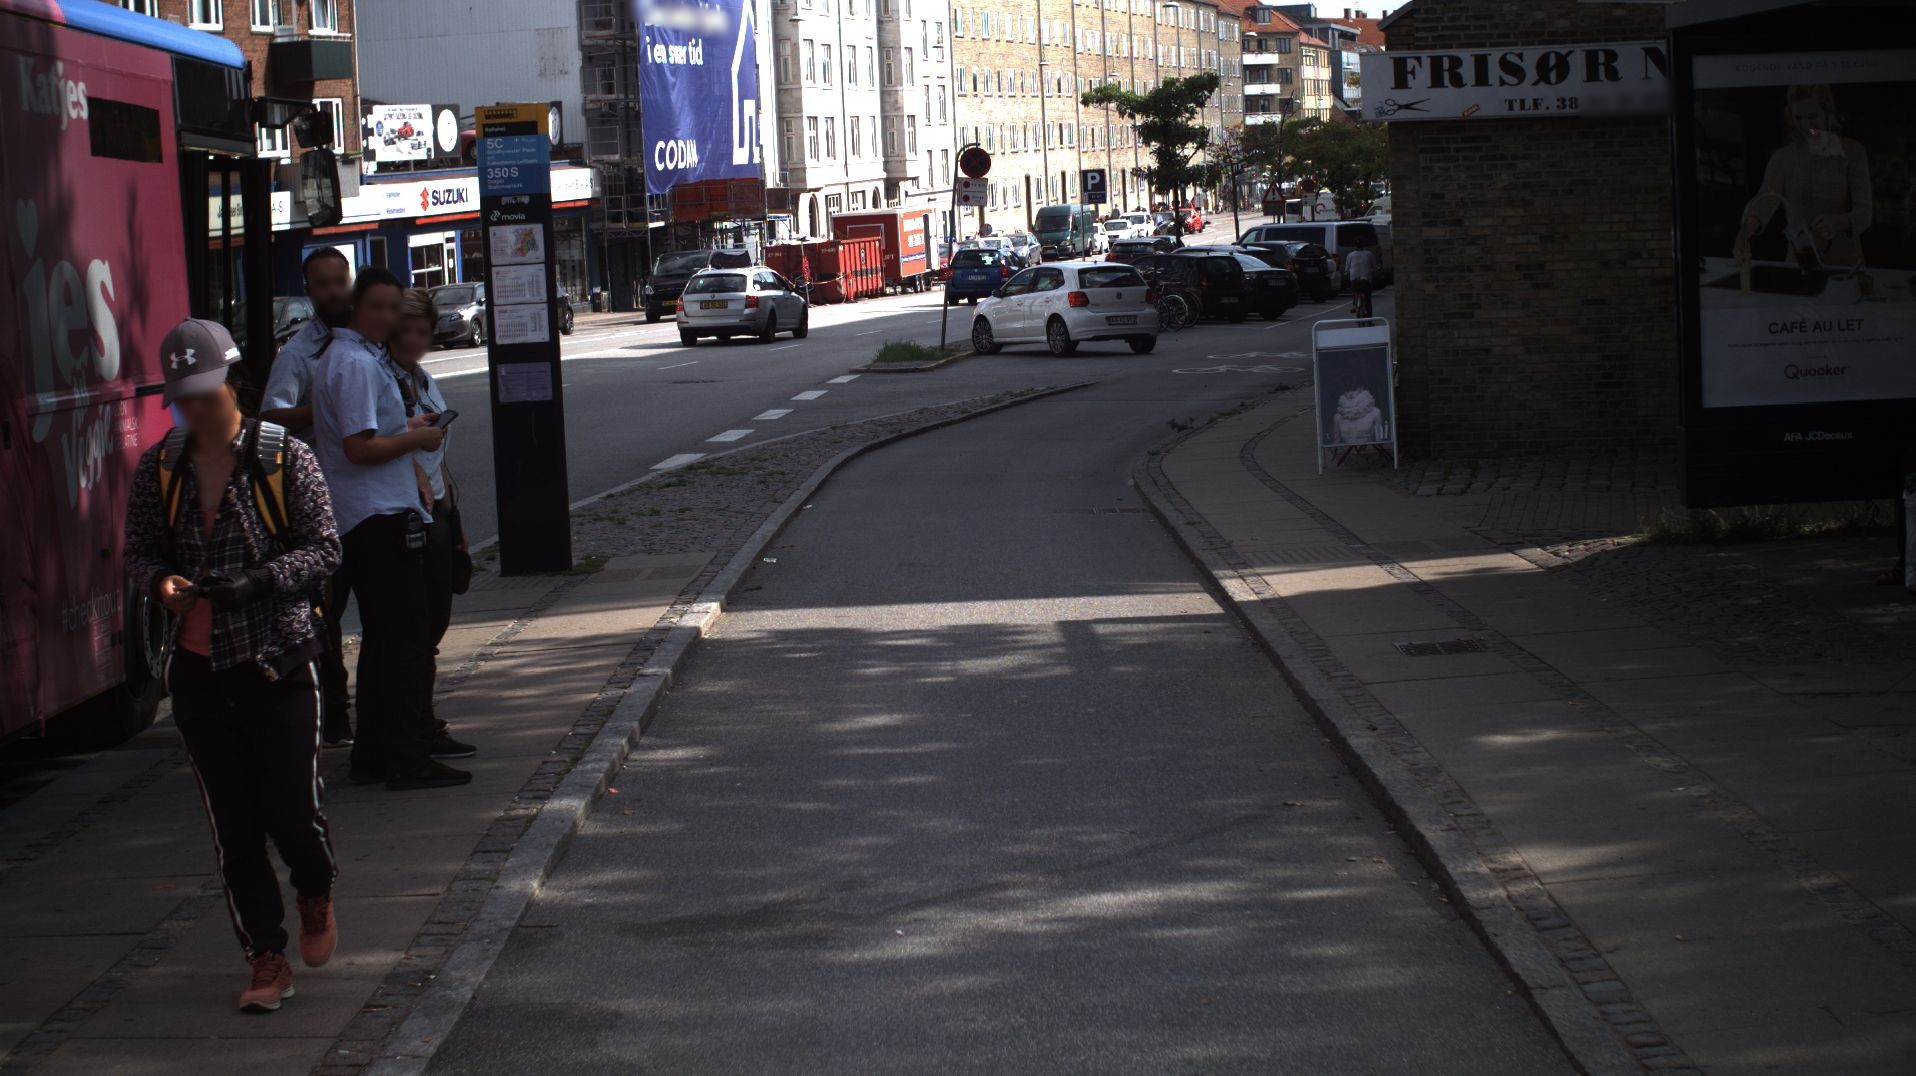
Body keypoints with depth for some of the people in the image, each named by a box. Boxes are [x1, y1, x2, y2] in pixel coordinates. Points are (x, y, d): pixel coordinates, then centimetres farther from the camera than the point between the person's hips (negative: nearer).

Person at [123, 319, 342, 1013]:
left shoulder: (284, 458, -6)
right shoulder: (159, 469, 4)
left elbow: (323, 550, -6)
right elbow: (139, 552, 12)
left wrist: (256, 581, -21)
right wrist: (161, 581, -11)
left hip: (278, 663, -3)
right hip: (198, 666, 3)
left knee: (292, 810, -3)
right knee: (232, 826, 5)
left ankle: (316, 895, 32)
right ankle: (267, 960, 17)